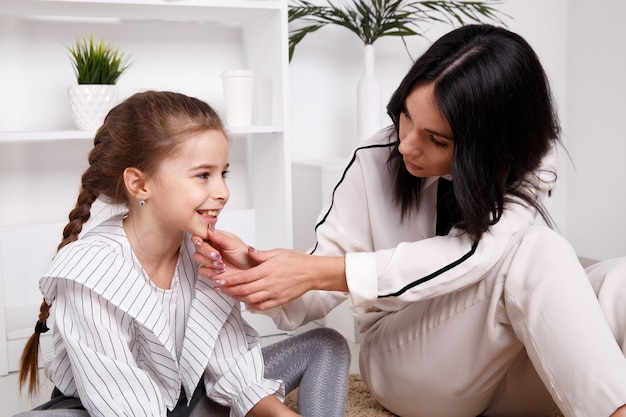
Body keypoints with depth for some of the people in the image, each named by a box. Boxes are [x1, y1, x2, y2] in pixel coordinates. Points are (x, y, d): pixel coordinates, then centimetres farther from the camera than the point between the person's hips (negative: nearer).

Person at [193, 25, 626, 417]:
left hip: (507, 362, 2)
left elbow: (473, 252, -30)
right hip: (402, 361, -1)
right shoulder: (375, 163, -14)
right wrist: (255, 269, -35)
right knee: (535, 250, -30)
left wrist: (317, 272, -36)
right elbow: (310, 300, -12)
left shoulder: (527, 168, -12)